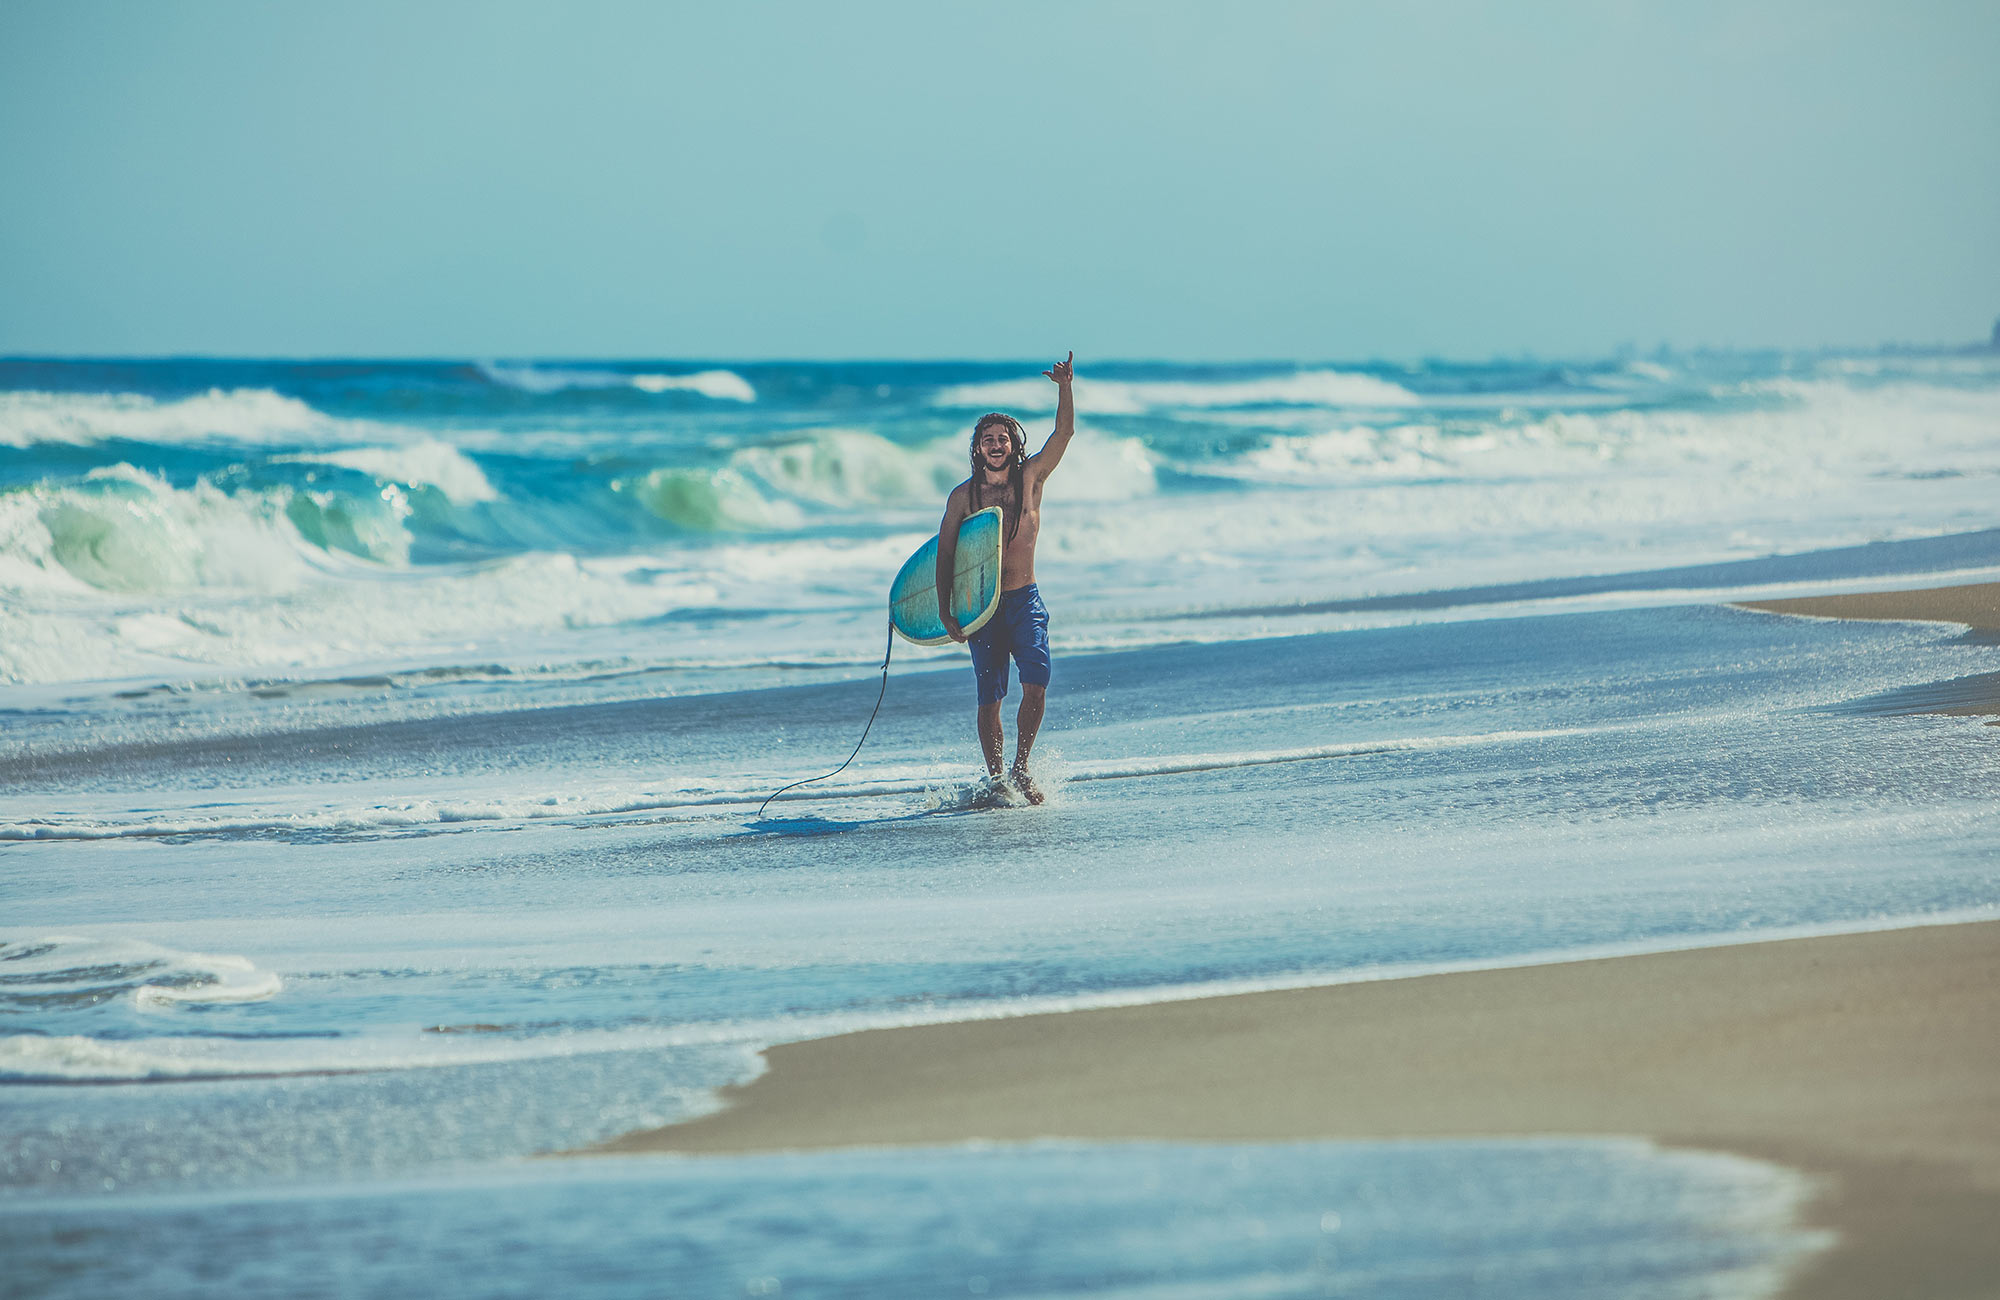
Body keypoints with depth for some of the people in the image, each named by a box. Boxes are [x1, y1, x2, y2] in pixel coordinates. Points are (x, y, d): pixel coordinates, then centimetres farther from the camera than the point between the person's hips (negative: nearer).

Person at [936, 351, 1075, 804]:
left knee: (1036, 679, -18)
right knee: (990, 698, -2)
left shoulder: (1030, 477, 3)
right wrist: (945, 612, -5)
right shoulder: (963, 495, 1)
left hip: (1024, 601, 0)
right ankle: (996, 779, 9)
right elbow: (944, 555, 3)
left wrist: (1064, 388, -23)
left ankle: (1021, 769, -4)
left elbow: (1064, 432, -7)